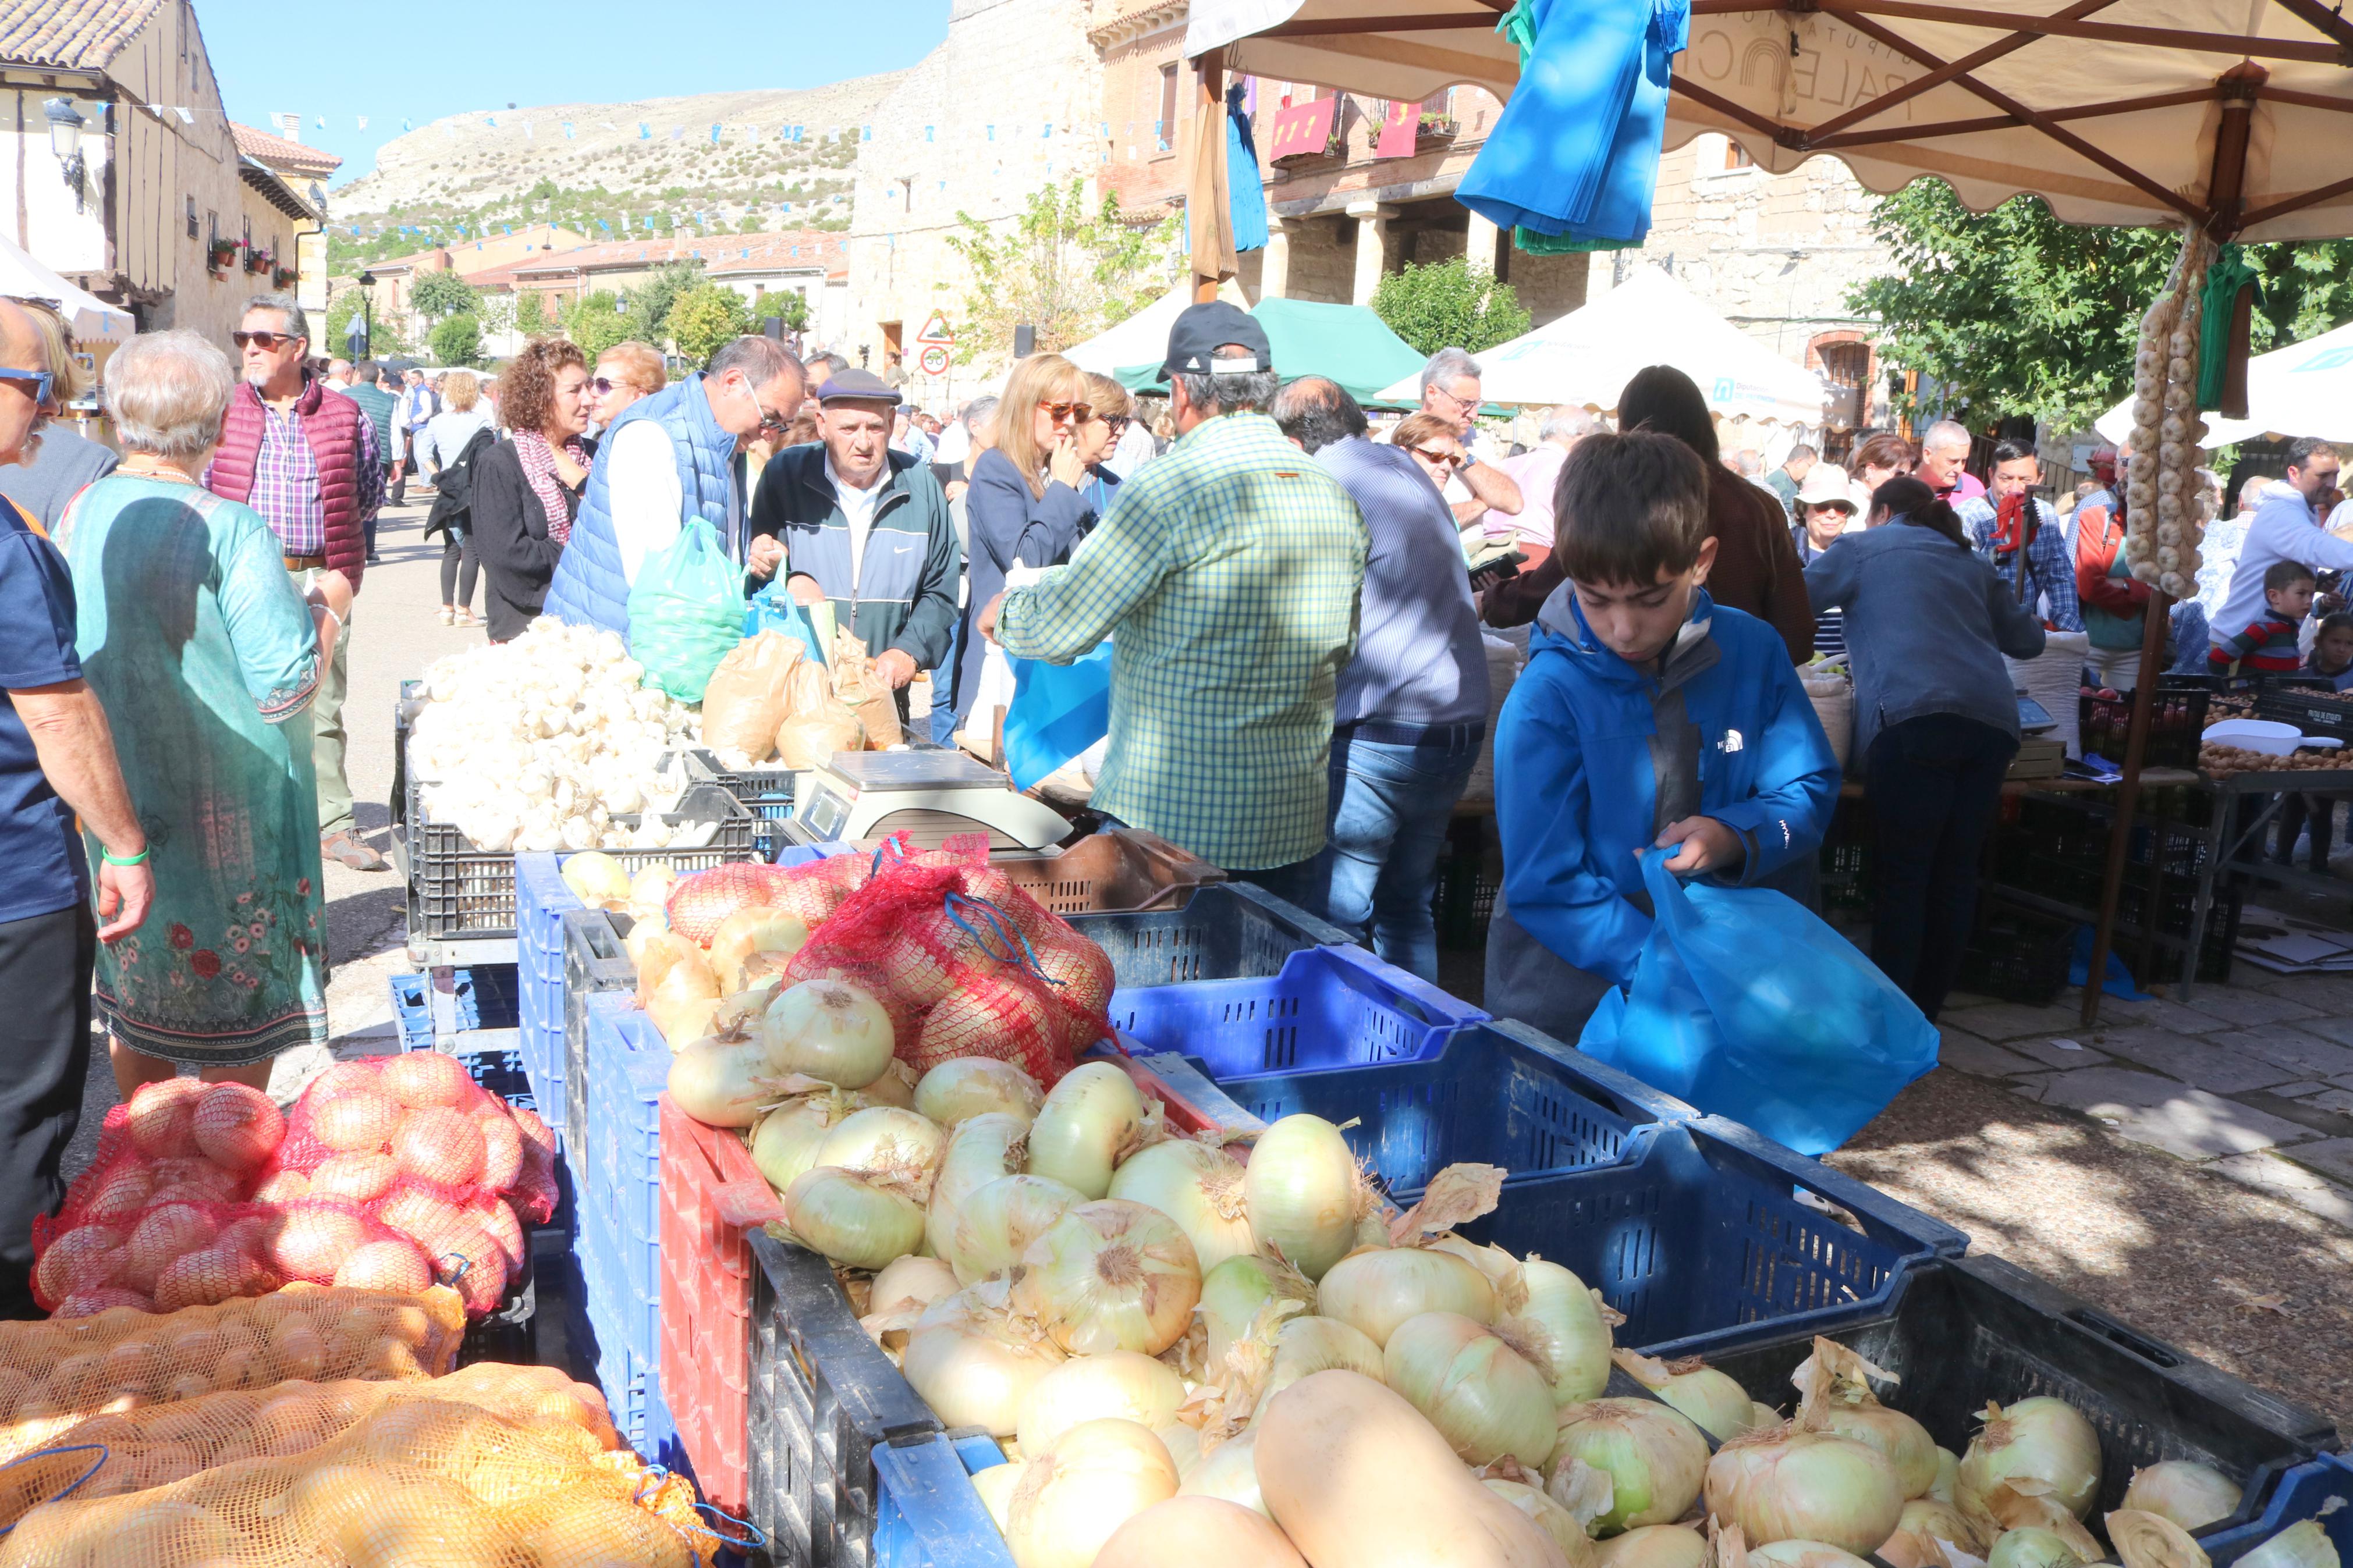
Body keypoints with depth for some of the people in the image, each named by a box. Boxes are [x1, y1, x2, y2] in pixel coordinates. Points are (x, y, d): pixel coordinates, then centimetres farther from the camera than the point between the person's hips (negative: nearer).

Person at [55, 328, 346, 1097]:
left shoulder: (77, 517, -1)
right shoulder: (230, 529, -20)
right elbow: (286, 687, -19)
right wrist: (327, 602, -5)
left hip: (116, 800, 6)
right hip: (225, 815, -6)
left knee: (137, 1004, 20)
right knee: (239, 999, 9)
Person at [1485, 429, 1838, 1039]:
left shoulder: (1754, 653, -5)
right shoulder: (1545, 699, -18)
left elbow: (1811, 791, 4)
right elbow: (1544, 887, -18)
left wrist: (1735, 835, -18)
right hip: (1569, 1000, -3)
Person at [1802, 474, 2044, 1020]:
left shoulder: (1864, 548, 16)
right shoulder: (1972, 563, 28)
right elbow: (2029, 639, 31)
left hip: (1913, 716, -4)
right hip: (1992, 721, 5)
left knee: (1901, 873, -2)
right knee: (1956, 869, 8)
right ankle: (1925, 1007, 14)